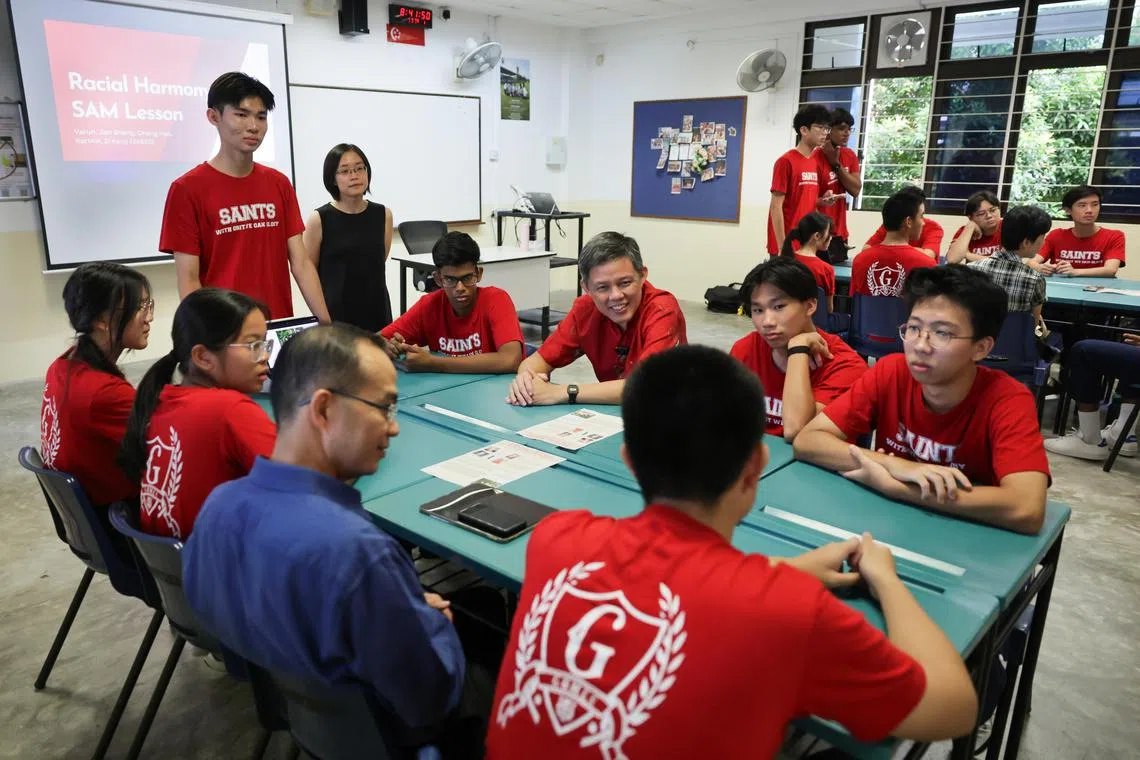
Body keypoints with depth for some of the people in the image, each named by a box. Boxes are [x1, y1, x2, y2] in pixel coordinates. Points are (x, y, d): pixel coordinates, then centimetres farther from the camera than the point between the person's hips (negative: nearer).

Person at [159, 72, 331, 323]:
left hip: (281, 328, 4)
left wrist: (326, 325, -5)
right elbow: (188, 281, -8)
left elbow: (301, 263, 3)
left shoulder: (279, 184, 7)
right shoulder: (187, 189, -6)